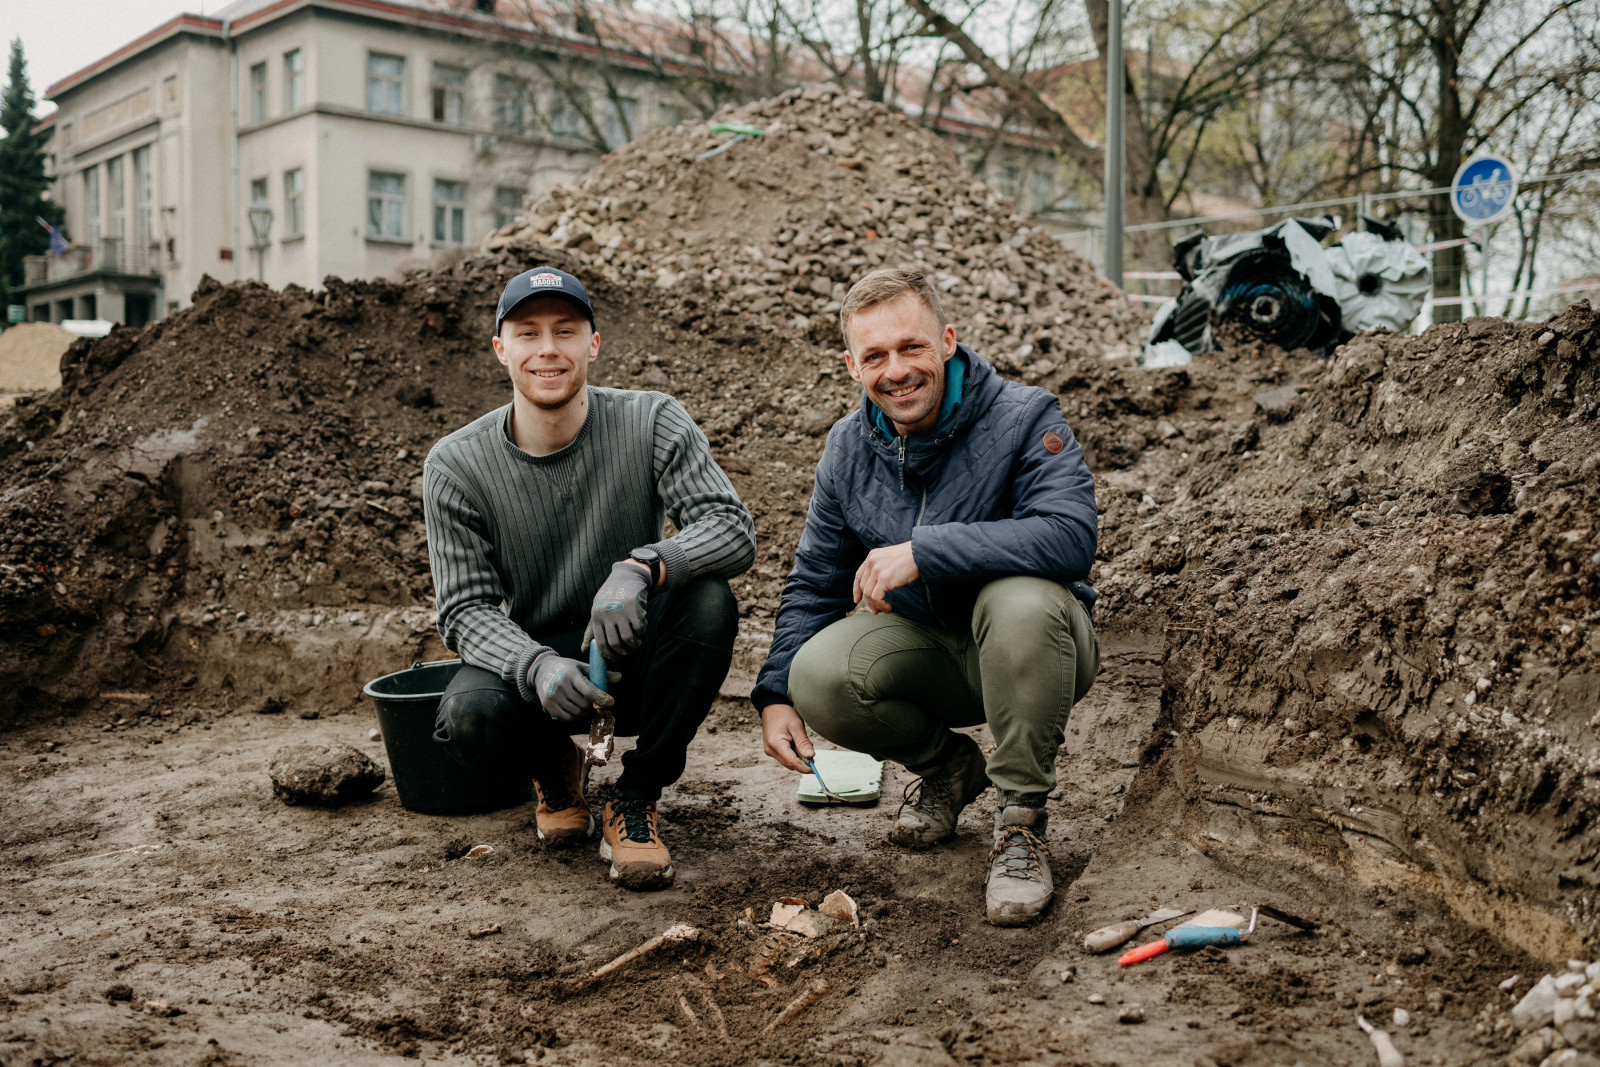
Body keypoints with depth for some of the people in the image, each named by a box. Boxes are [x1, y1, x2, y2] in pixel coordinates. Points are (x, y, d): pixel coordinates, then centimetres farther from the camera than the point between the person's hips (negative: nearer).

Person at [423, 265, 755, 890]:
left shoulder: (652, 425, -10)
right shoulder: (455, 467, -8)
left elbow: (733, 530, -20)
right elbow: (466, 609, -11)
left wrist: (642, 567, -41)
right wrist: (536, 665, -33)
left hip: (634, 655, 0)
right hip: (530, 657, 0)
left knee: (708, 602, -31)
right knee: (468, 717, -33)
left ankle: (634, 800, -10)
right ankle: (554, 769, 8)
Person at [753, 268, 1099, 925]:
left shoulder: (1024, 417, -16)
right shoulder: (848, 449, 0)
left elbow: (1071, 536, -33)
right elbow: (815, 583, 7)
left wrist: (923, 550, -37)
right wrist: (775, 694, -6)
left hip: (1033, 647, -4)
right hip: (928, 649, 4)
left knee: (1020, 599, -38)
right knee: (817, 677, -25)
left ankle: (1021, 822, -16)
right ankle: (947, 765, 9)